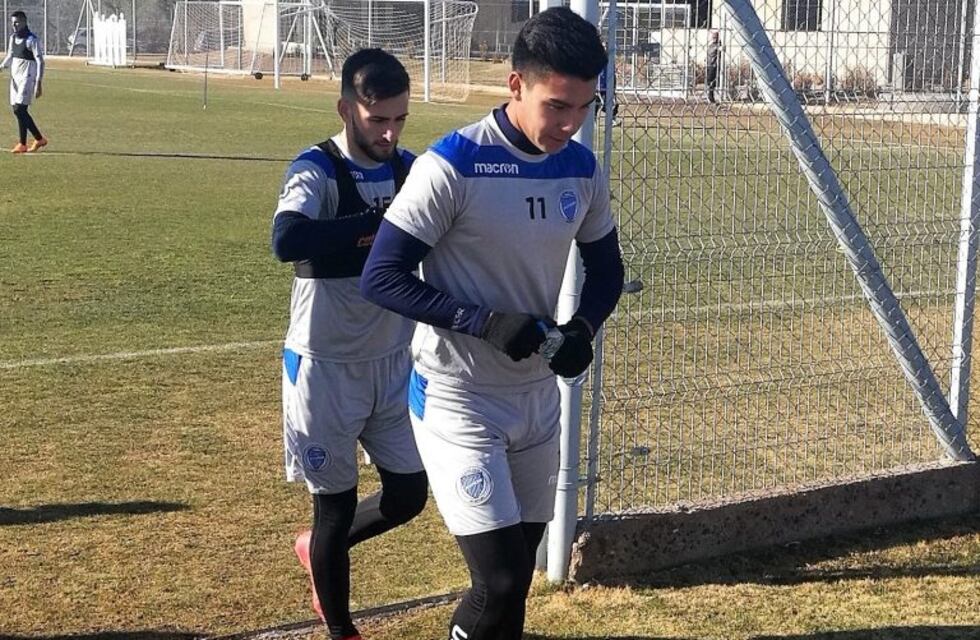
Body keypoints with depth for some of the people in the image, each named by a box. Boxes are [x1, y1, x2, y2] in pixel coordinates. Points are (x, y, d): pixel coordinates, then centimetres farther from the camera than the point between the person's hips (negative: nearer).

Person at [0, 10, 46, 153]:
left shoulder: (32, 40, -12)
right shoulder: (13, 38, 11)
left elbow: (40, 62, -14)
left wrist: (38, 84, -20)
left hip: (27, 78, -8)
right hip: (15, 78, 8)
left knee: (19, 109, -13)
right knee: (19, 111, 7)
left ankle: (22, 144, -5)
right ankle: (39, 139, 16)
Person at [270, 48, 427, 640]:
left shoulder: (411, 169, 2)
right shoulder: (317, 171, -18)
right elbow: (287, 240, -38)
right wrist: (382, 223, -37)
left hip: (395, 362, 6)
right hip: (327, 368, -6)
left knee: (409, 495, 12)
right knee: (338, 506, 6)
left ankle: (318, 548, 39)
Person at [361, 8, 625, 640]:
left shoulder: (584, 169, 0)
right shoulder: (453, 165, -19)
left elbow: (606, 271, 13)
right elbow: (382, 278, -17)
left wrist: (584, 327, -8)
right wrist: (485, 320, -26)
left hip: (538, 396, 6)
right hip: (458, 398, -6)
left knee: (518, 575, 14)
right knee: (497, 581, -12)